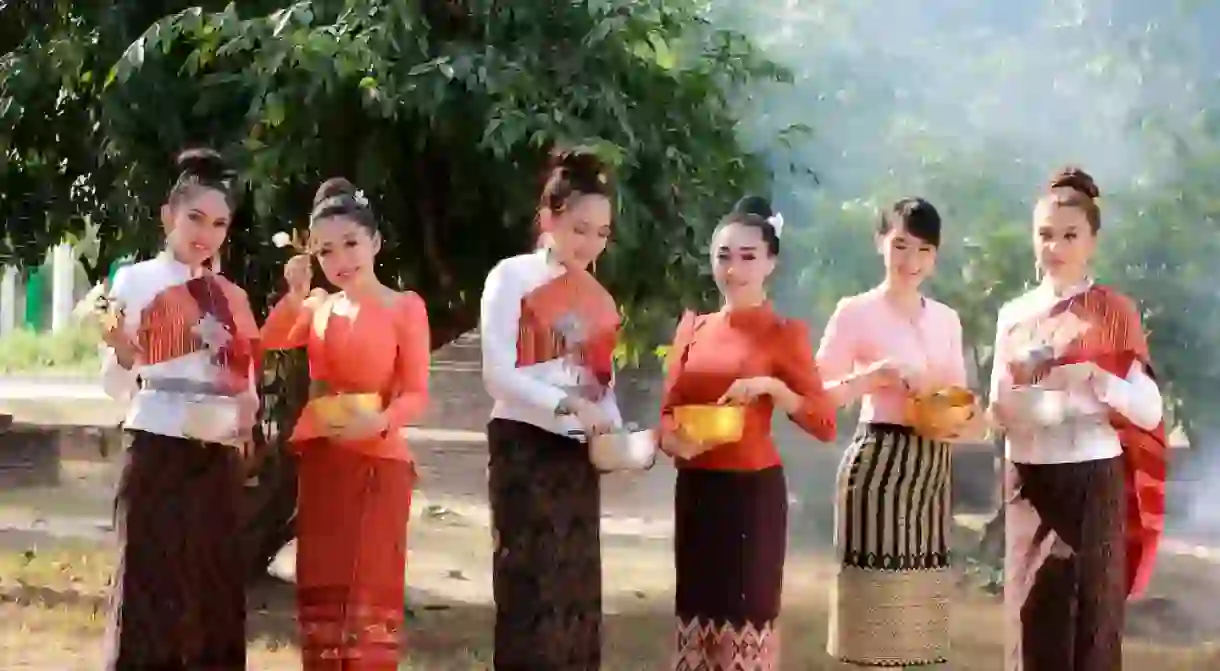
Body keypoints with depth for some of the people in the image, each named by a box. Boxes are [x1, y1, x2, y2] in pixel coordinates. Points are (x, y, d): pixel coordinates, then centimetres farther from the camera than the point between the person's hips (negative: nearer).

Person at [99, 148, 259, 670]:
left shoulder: (232, 297, 15)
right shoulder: (136, 280, 1)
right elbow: (118, 387, -2)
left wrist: (248, 407, -2)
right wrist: (121, 349, -23)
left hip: (218, 457, 5)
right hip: (156, 451, -5)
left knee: (217, 592, 3)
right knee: (149, 587, -8)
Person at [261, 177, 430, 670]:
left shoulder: (405, 307, -1)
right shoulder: (317, 307, 11)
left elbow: (417, 395, -7)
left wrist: (381, 421, -25)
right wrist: (295, 295, -14)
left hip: (377, 464, -4)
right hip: (316, 462, 4)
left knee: (368, 596, -7)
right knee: (321, 595, 6)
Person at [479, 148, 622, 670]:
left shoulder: (599, 297, 13)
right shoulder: (513, 277, -4)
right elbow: (497, 373, -13)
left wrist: (613, 431, -3)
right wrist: (567, 404, -24)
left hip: (579, 454, 6)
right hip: (524, 448, -6)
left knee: (577, 592, 4)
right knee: (531, 589, -9)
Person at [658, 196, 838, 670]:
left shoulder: (784, 332, -3)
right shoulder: (693, 327, 10)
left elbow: (826, 424, -8)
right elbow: (668, 411, 11)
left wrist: (771, 387, -22)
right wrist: (675, 440, -11)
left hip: (753, 492, -4)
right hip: (696, 491, 5)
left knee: (747, 616, -3)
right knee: (698, 614, 7)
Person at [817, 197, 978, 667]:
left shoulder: (945, 318, 13)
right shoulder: (856, 312, -4)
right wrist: (879, 372, -21)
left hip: (932, 468, 6)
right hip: (880, 464, -6)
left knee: (916, 627, 7)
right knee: (878, 607, -8)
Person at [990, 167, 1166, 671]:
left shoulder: (1114, 311, 0)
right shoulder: (1014, 315, 10)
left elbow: (1149, 410, -6)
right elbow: (1000, 411, 9)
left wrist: (1095, 378, -22)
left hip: (1093, 480, -3)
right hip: (1030, 481, 3)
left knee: (1093, 615, -3)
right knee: (1034, 615, 1)